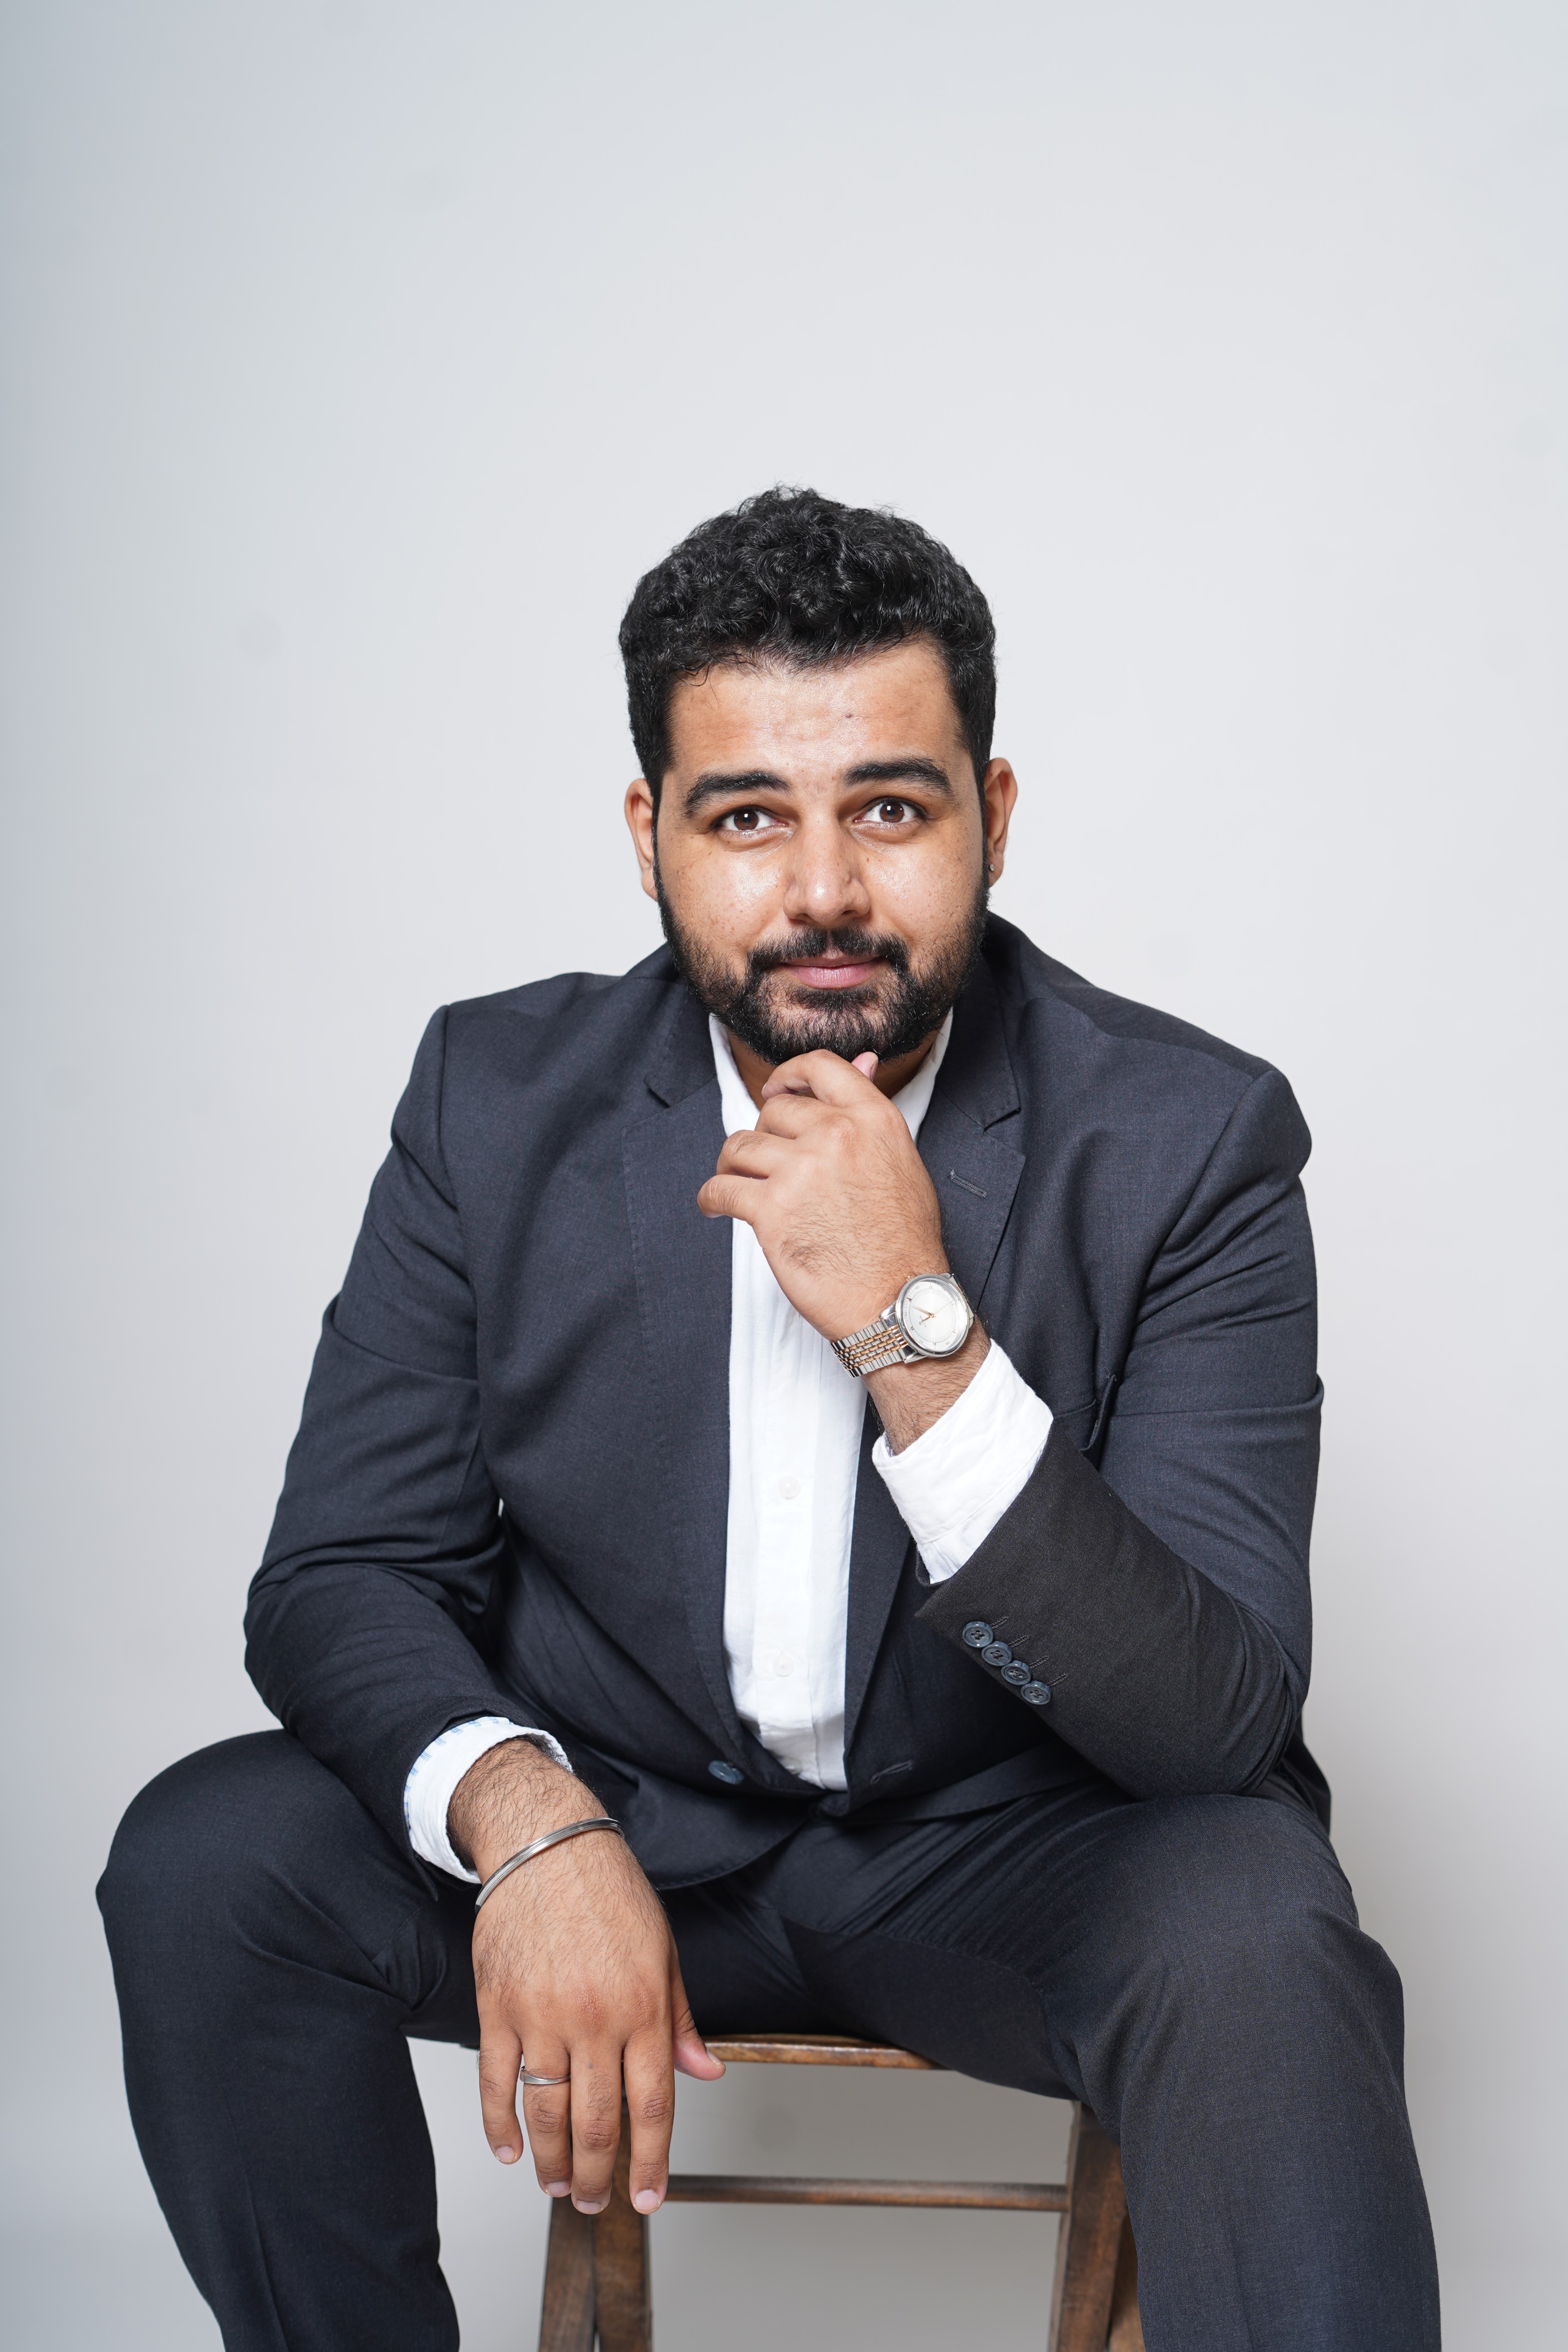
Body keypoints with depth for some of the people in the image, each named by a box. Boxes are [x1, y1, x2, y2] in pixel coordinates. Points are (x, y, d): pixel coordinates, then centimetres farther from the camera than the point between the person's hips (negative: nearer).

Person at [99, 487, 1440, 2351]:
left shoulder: (1190, 1137, -15)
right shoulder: (498, 1098, -7)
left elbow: (1218, 1722, -21)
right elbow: (343, 1571, -7)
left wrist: (918, 1333, -34)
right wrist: (526, 1818, -29)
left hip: (1006, 1847, -2)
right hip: (614, 1814, 3)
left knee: (1255, 1946, -33)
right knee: (204, 1860, -19)